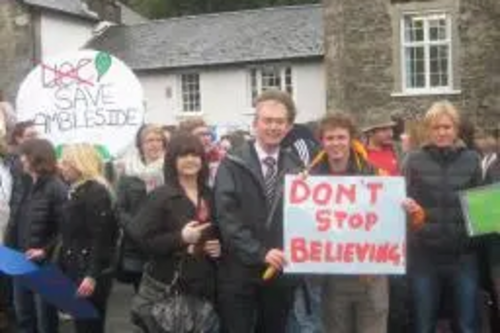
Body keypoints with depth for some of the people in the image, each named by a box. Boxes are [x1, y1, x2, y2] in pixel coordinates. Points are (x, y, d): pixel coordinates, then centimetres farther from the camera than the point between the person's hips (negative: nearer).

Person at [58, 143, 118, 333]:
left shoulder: (96, 192, -14)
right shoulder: (76, 191, 15)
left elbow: (101, 238, -20)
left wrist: (92, 276, -24)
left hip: (90, 274, -9)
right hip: (75, 270, 9)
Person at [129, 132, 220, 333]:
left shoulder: (210, 196, 9)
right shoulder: (160, 196, -8)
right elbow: (140, 239, -14)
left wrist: (219, 247, 1)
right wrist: (181, 238, -21)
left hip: (202, 289, 5)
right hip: (165, 290, -5)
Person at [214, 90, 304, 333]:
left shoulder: (296, 166, 8)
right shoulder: (233, 164, -3)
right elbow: (227, 217, -12)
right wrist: (260, 253, -19)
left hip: (281, 273, 3)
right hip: (239, 273, -3)